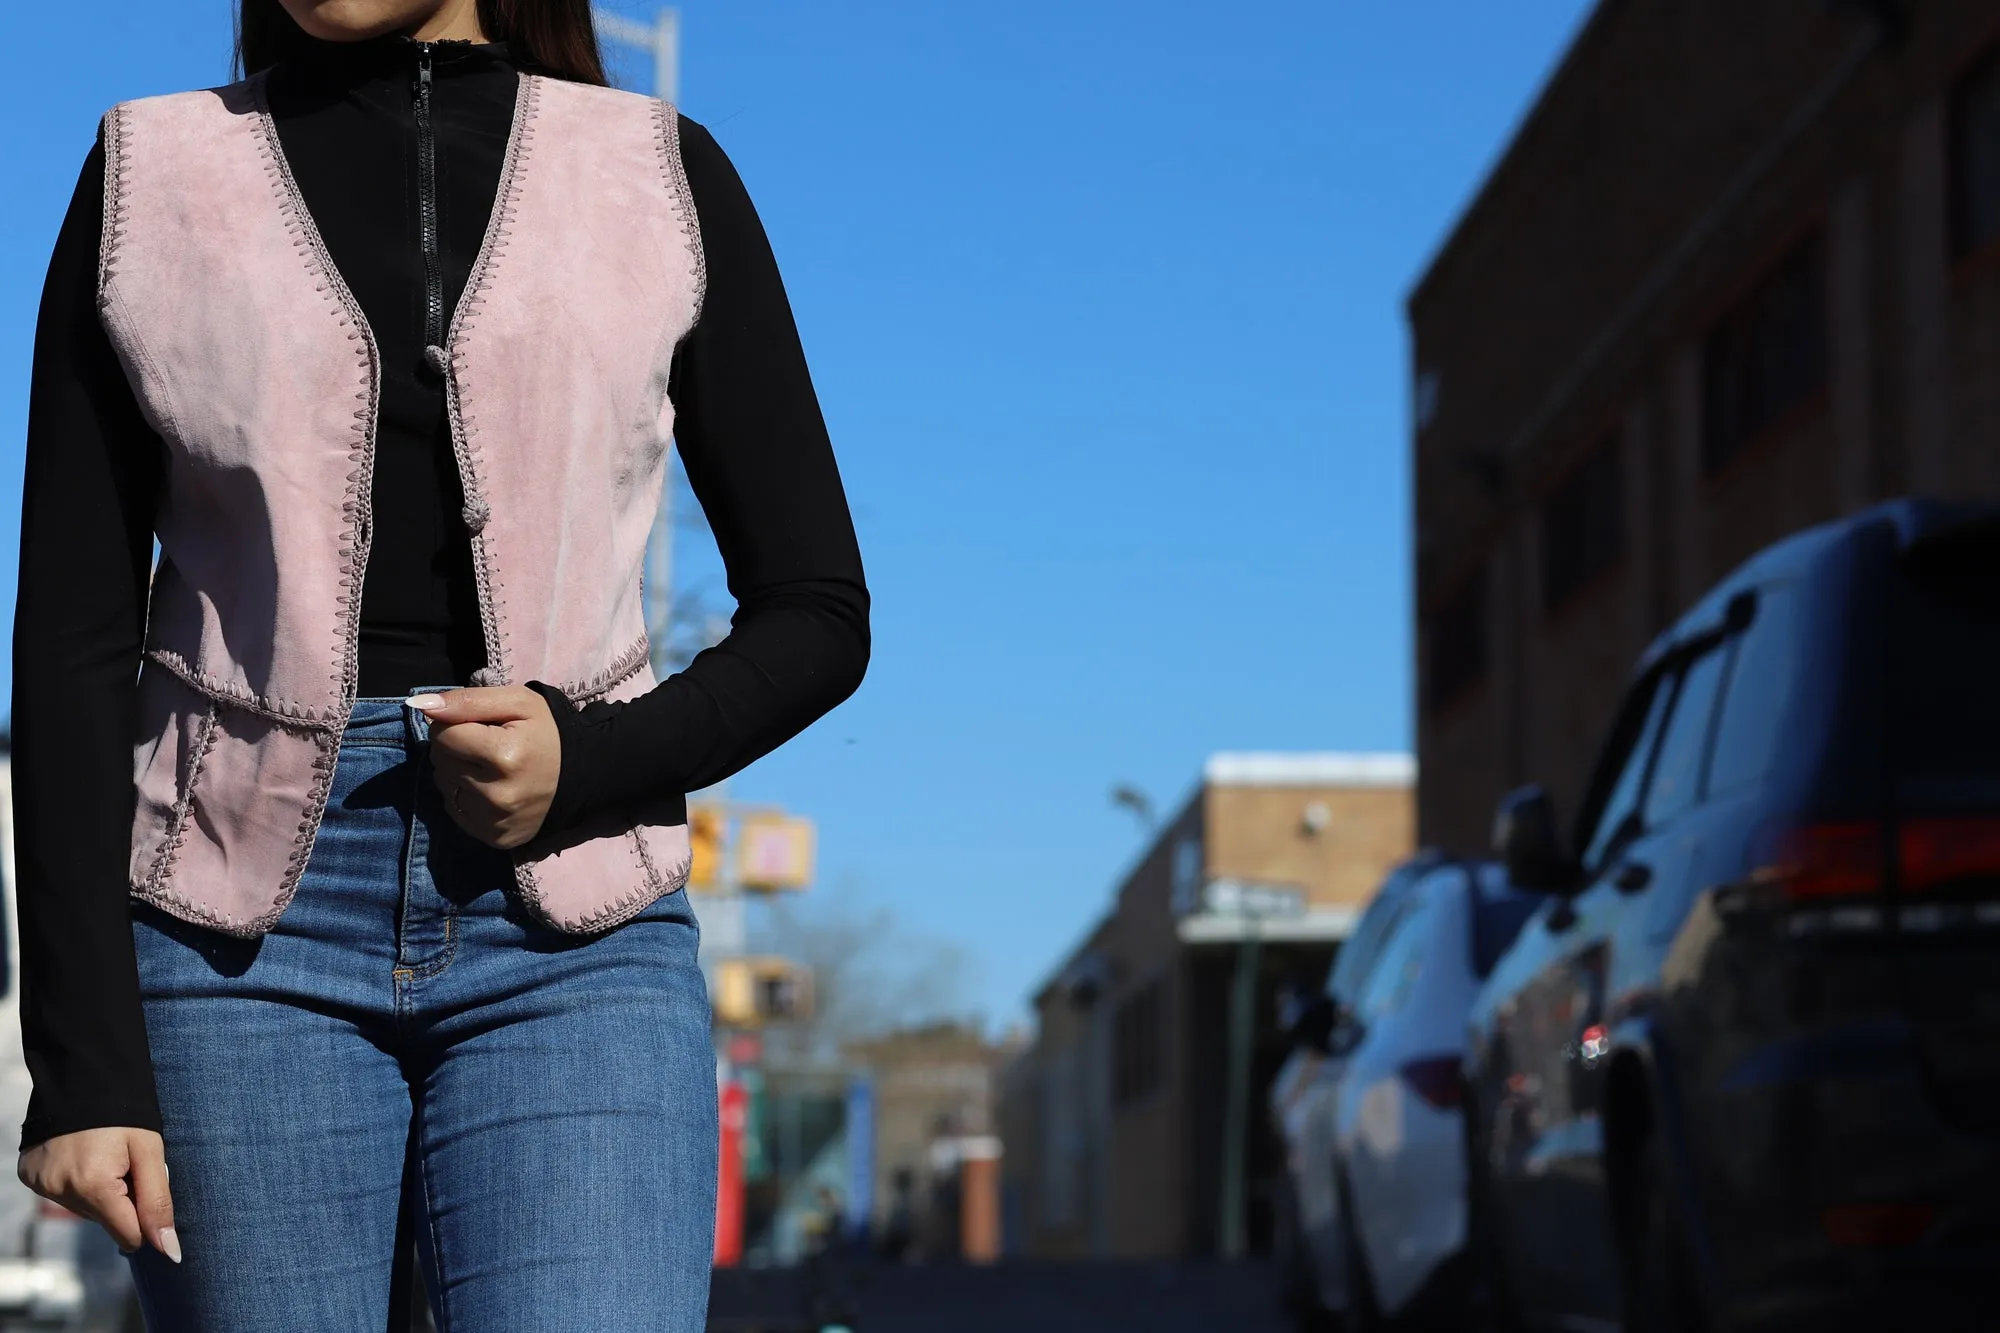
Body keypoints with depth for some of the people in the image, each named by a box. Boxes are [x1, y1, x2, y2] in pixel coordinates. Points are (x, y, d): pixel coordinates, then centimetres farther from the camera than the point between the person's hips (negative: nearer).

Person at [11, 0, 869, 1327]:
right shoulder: (148, 183, 7)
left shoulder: (666, 177, 8)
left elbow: (818, 613, 10)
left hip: (569, 934, 0)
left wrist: (594, 763, -9)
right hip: (244, 927, 0)